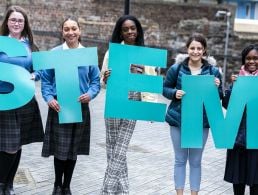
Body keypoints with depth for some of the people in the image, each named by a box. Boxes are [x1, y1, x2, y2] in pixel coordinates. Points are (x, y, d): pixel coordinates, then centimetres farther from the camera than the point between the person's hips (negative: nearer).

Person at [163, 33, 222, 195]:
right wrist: (174, 93, -15)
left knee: (196, 161, 11)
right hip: (178, 120, 0)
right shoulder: (176, 68, -4)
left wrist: (216, 88, -16)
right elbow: (165, 88, 4)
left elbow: (219, 96, 4)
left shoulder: (213, 71, -2)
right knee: (180, 160, 11)